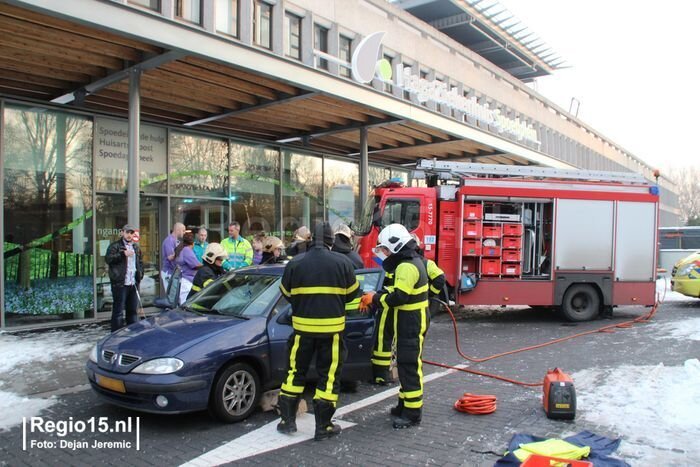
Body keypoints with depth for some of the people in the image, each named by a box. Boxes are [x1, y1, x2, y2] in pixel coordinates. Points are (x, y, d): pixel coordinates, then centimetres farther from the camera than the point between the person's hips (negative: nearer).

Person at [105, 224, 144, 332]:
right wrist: (123, 254, -23)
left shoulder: (136, 247, 19)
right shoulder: (115, 246, -2)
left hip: (133, 283, 6)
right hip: (120, 283, -6)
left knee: (132, 310, 14)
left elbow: (140, 262, 27)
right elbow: (108, 259, -15)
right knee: (118, 311, -4)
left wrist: (140, 274, 14)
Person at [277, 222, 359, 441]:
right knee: (329, 376, 8)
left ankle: (287, 420, 21)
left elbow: (287, 294, 7)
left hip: (303, 326, 1)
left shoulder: (294, 263, -3)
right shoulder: (342, 262, -5)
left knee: (295, 372, 15)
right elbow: (352, 293, 5)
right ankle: (323, 427, 13)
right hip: (332, 327, -1)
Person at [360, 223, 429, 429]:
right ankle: (404, 405, 29)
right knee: (405, 364, 18)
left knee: (410, 367, -5)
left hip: (411, 325, -11)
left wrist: (375, 299, -13)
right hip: (409, 323, 11)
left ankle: (412, 413, 2)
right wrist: (376, 296, 6)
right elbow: (400, 291, 17)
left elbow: (399, 297, -26)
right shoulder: (411, 262, 13)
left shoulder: (407, 266, -21)